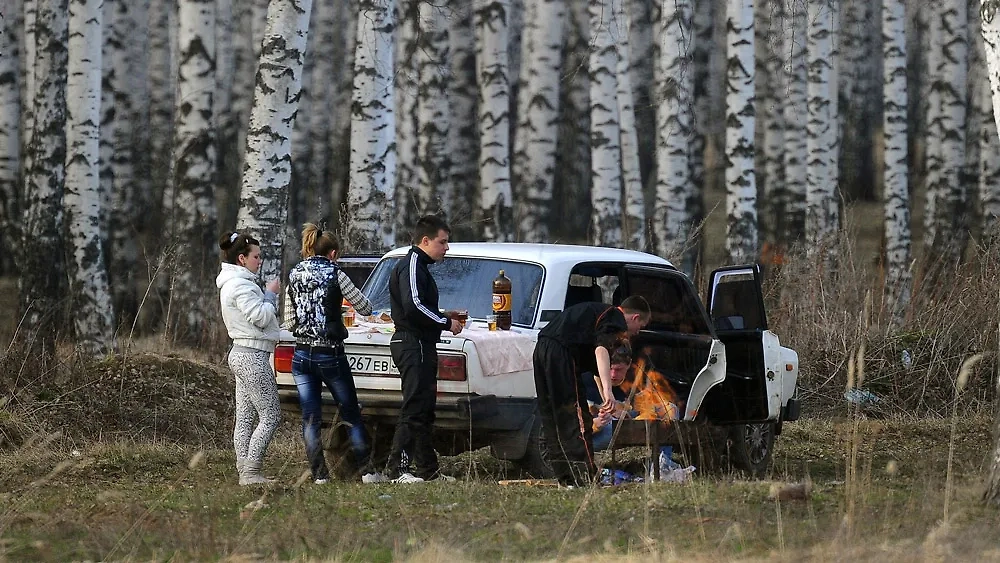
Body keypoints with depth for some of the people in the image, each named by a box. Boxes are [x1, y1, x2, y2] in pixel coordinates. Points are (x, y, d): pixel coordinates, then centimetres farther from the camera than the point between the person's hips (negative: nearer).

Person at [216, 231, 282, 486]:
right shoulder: (240, 285, -16)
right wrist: (270, 294, -6)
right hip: (253, 357, -11)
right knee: (271, 414, -8)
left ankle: (245, 471, 10)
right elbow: (260, 317, -19)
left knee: (245, 417, 9)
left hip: (242, 354, 11)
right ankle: (250, 472, -11)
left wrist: (269, 296, 10)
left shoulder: (233, 283, 17)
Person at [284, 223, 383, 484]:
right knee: (351, 415, 8)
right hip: (330, 355, -3)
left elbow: (289, 322, 8)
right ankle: (367, 471, 10)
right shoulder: (335, 275, -8)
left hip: (301, 355, 3)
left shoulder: (294, 277, 5)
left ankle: (320, 474, 2)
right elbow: (366, 308, -2)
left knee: (310, 418, 6)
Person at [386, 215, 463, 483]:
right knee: (415, 408, -13)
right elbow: (413, 306, -23)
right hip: (413, 344, -11)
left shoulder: (420, 266, 22)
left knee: (425, 408, 14)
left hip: (421, 346, 11)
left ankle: (428, 470, 18)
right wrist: (446, 323, -14)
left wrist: (446, 317, 14)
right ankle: (395, 468, -16)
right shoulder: (412, 265, -12)